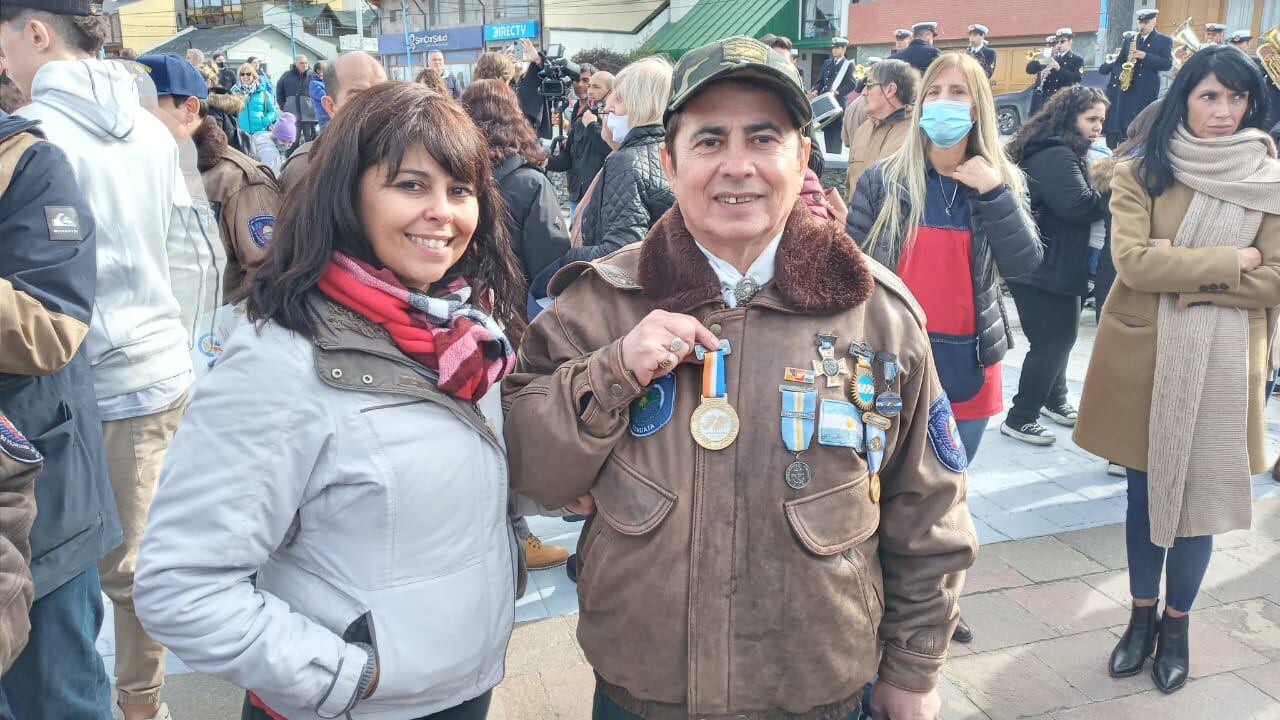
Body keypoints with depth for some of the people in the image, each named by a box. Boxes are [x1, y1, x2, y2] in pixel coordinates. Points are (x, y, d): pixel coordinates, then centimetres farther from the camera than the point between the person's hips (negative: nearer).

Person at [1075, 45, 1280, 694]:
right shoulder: (1140, 174, -1)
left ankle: (1175, 625, 27)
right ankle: (1142, 617, 30)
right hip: (1144, 356, 0)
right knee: (1145, 490, 12)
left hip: (1222, 363, 0)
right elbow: (1132, 262, -14)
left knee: (1198, 495, 7)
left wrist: (1179, 270, -14)